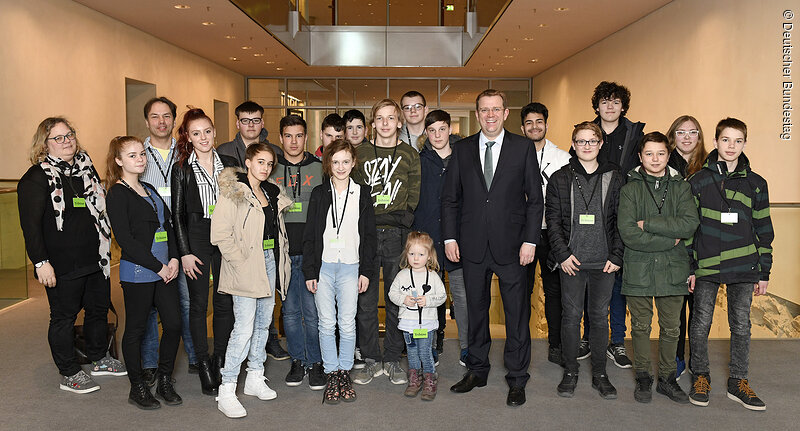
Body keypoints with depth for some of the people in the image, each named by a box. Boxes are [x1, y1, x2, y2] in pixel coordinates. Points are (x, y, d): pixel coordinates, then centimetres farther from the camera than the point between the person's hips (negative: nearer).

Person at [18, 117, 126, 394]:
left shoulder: (86, 166, 11)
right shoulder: (37, 177, -9)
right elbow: (30, 224, -13)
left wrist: (105, 246, 18)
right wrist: (41, 262, -18)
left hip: (96, 259, 7)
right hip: (62, 265, -7)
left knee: (99, 308, 17)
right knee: (64, 316, 5)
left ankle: (99, 360, 35)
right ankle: (69, 374, 18)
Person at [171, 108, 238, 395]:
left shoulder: (229, 164, 6)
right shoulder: (182, 169, 0)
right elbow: (177, 213, -1)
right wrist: (184, 252, -7)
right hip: (197, 238, -2)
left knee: (226, 302, 5)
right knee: (198, 304, 4)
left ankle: (221, 361, 20)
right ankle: (204, 366, 16)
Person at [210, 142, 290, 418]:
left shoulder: (272, 193, 14)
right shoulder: (233, 192, -9)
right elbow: (220, 235, -15)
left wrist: (279, 260, 10)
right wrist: (241, 262, -17)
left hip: (270, 262, 8)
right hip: (246, 267, -7)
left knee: (264, 322, 13)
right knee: (244, 327, -10)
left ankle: (255, 378, 27)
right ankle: (226, 392, -1)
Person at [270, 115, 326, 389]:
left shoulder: (319, 168, 5)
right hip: (282, 251, 2)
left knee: (313, 310, 0)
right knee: (290, 310, 9)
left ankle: (315, 362, 14)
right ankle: (297, 360, 22)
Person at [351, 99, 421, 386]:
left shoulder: (410, 155, 8)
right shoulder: (361, 154, 11)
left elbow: (413, 198, 6)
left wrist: (401, 218, -9)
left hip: (397, 235, -1)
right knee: (366, 300, 2)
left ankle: (393, 360, 17)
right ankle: (371, 360, 15)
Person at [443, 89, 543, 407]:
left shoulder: (523, 148, 2)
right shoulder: (462, 149, 7)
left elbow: (535, 198, 1)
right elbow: (450, 198, 8)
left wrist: (530, 240, -6)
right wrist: (450, 237, 0)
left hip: (510, 246, -2)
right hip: (473, 246, 2)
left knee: (516, 312, 4)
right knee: (476, 309, 13)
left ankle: (517, 378, 19)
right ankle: (477, 371, 28)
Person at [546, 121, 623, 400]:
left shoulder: (614, 178, 6)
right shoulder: (560, 179, 4)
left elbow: (621, 221, 5)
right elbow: (553, 220, 2)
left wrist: (616, 256, -3)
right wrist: (562, 254, -7)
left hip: (604, 262, 1)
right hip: (572, 261, 0)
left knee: (600, 316, 8)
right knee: (571, 316, 4)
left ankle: (599, 374, 20)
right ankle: (570, 372, 17)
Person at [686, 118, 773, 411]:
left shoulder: (755, 184, 7)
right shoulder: (698, 181, 1)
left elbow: (764, 230, 10)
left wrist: (763, 272, 6)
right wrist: (689, 266, -2)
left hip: (744, 267, 2)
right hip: (706, 266, -1)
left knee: (741, 325, 8)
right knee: (701, 324, 4)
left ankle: (738, 382, 22)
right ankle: (700, 376, 22)